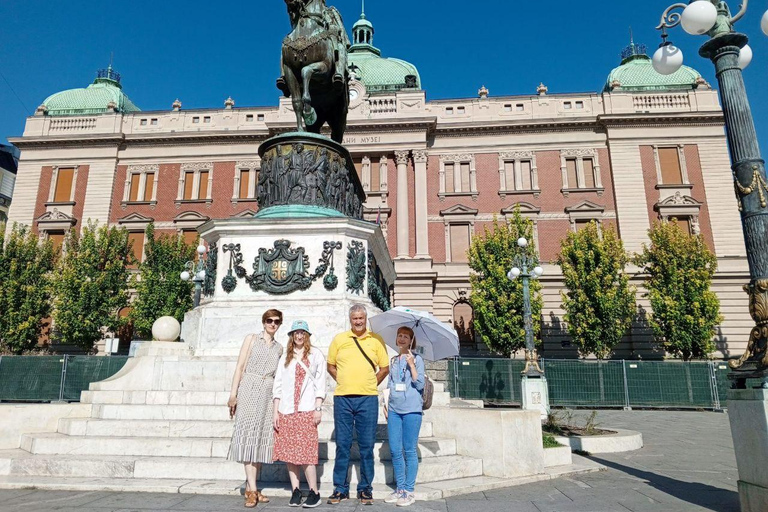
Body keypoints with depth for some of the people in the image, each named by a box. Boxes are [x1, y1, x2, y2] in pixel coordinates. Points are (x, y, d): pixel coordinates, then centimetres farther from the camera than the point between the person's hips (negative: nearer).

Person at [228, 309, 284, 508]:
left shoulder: (279, 348, 16)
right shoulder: (252, 339, 6)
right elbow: (240, 367, 1)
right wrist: (233, 394, -7)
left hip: (268, 395, 4)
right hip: (249, 390, -4)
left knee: (261, 439, 3)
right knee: (249, 436, -8)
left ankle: (250, 487, 12)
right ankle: (252, 490, -9)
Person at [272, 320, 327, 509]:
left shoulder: (315, 354, 5)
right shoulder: (285, 357, 14)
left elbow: (320, 383, 2)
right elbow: (278, 385, 11)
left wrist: (318, 408, -5)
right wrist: (275, 411, 5)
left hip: (306, 410, -4)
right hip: (286, 410, 4)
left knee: (305, 451, -8)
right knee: (289, 451, 4)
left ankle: (314, 492, 2)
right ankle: (295, 491, 14)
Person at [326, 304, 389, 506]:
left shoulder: (376, 340, 4)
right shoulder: (339, 339, 7)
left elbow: (385, 368, 9)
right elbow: (330, 366, 14)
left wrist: (370, 384, 4)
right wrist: (343, 382, 6)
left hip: (367, 399, -1)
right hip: (342, 398, 1)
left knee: (367, 445, 5)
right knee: (342, 444, 7)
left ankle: (365, 488, 18)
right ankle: (340, 488, 19)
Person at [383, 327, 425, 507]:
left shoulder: (416, 359, 1)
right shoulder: (393, 361, 14)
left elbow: (420, 384, -7)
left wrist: (411, 365, -13)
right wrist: (386, 403, 11)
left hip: (411, 410, -5)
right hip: (394, 410, 5)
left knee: (409, 450, 0)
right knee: (395, 450, 7)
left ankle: (409, 491, 8)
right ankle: (399, 488, 19)